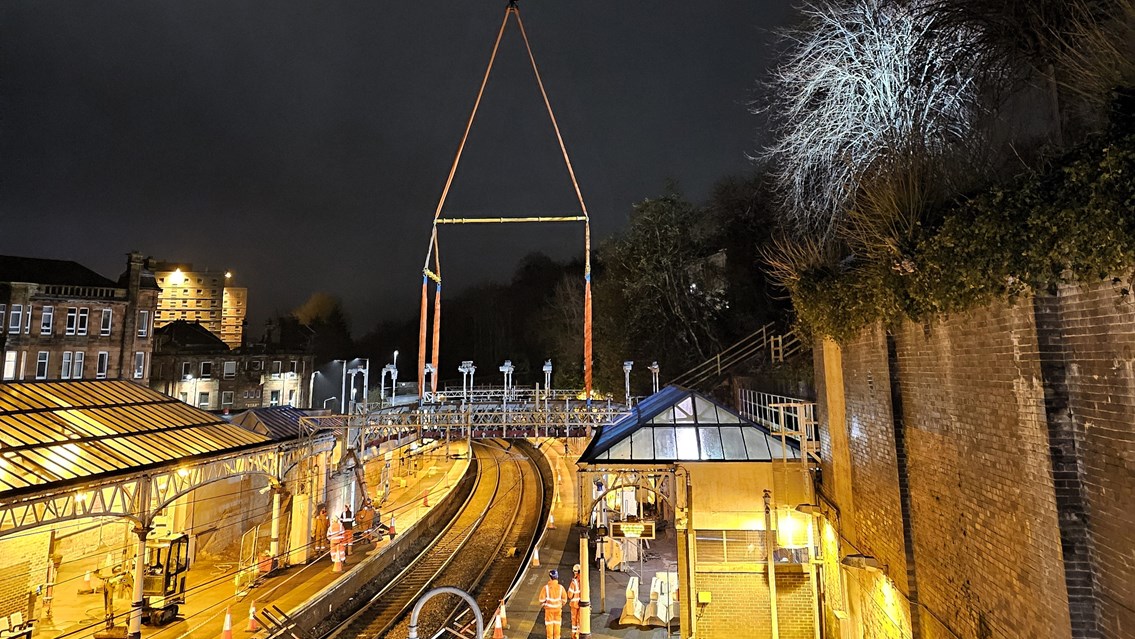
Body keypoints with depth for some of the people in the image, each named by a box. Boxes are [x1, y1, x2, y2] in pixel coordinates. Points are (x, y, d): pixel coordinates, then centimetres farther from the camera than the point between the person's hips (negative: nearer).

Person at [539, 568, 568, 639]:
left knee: (549, 624, 13)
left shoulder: (546, 587, -19)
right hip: (558, 608, 2)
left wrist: (544, 605, 8)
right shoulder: (560, 587, -13)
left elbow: (542, 599, -12)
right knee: (557, 624, 15)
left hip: (549, 608, -2)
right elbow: (564, 599, -3)